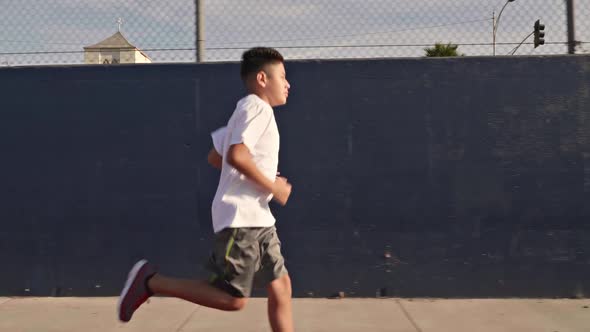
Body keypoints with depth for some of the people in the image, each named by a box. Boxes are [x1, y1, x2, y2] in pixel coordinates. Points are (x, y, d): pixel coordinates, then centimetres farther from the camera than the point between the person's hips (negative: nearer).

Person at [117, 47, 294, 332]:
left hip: (257, 218, 10)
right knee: (233, 298, -5)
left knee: (281, 286, 7)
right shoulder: (257, 107, -10)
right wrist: (272, 186, -15)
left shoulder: (248, 111, 19)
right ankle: (150, 281, 4)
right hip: (240, 216, -10)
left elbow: (215, 157, 23)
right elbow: (236, 155, -25)